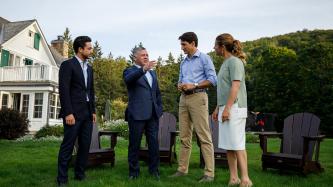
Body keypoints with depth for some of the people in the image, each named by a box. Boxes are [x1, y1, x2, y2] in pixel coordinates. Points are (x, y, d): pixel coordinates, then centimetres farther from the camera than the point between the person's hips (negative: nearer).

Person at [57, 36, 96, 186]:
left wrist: (93, 111, 13)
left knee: (85, 145, 8)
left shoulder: (89, 68, 17)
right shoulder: (67, 65, -5)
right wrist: (68, 113, -18)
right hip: (73, 112, -7)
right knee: (68, 146, -2)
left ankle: (80, 174, 19)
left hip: (87, 113, 7)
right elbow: (63, 90, -12)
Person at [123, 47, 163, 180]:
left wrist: (159, 107, 12)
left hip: (153, 114, 5)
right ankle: (134, 171, 17)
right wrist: (143, 69, -40)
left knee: (154, 143, 7)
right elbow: (128, 79, -25)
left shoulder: (152, 72, 19)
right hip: (137, 114, -5)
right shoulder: (130, 71, 0)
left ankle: (154, 170, 19)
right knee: (134, 144, 5)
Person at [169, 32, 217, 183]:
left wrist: (193, 85, -16)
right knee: (184, 136, 8)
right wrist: (180, 86, 0)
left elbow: (213, 80, -8)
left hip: (198, 98, -7)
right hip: (183, 99, 7)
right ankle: (182, 169, 15)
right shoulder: (184, 62, 20)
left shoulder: (204, 58, -1)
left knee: (204, 136, -8)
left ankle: (209, 173, -4)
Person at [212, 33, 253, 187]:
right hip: (225, 109, 9)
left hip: (234, 109, -9)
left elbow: (235, 86, -17)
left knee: (237, 145, -8)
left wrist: (227, 108, -21)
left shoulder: (235, 61, -7)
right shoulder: (225, 63, 20)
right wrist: (218, 108, 18)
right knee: (228, 145, 7)